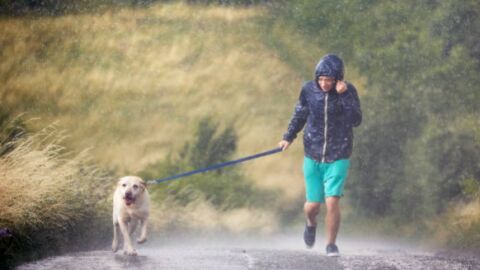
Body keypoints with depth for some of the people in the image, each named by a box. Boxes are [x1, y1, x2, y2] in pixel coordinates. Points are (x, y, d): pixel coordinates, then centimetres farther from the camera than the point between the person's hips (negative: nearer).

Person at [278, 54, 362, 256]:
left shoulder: (348, 91, -10)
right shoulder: (309, 90, -5)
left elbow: (356, 120, -21)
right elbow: (300, 114, 12)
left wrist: (344, 96, -29)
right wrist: (289, 137, 5)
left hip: (338, 158, -2)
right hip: (313, 157, 2)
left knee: (332, 202, -14)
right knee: (313, 204, 6)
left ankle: (331, 244, 6)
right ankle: (311, 224, 42)